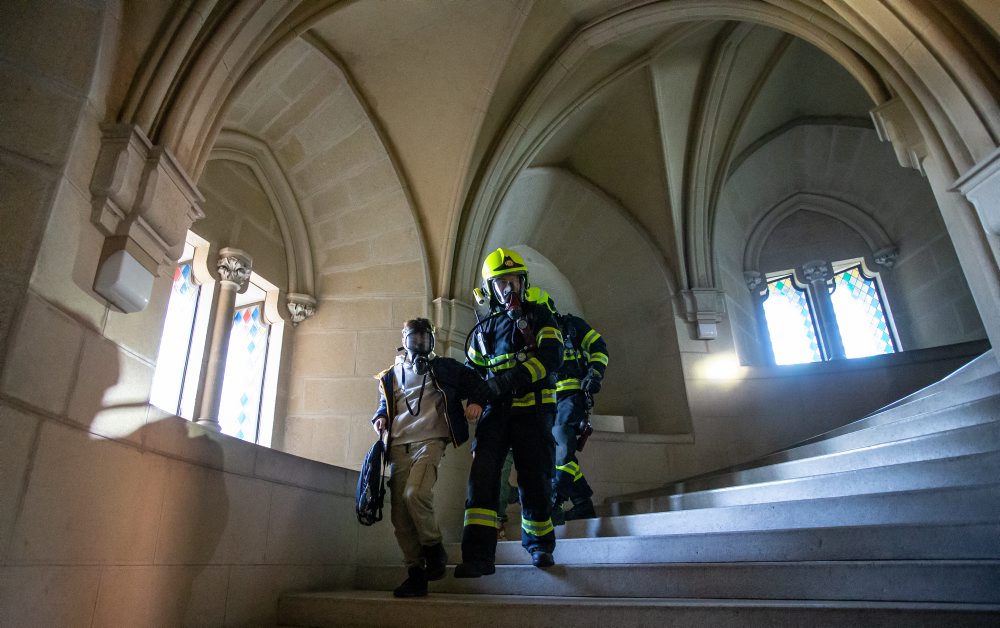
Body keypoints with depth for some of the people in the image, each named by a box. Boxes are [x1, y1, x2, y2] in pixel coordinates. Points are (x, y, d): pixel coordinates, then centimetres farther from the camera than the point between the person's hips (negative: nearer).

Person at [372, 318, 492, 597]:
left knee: (415, 493, -27)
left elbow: (476, 384, 15)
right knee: (400, 517, 0)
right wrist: (380, 418, 9)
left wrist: (478, 403, -5)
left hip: (430, 441, -4)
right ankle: (416, 573, 12)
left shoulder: (444, 368, 12)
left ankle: (434, 548, -3)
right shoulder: (391, 376, 20)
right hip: (399, 447, 4)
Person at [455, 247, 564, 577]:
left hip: (533, 411, -2)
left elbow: (552, 355, -10)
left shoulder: (538, 316, 7)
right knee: (482, 475, -12)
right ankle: (479, 555, -9)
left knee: (535, 481, 5)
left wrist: (512, 378, -22)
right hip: (496, 412, 3)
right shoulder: (483, 331, 19)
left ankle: (539, 544, 28)